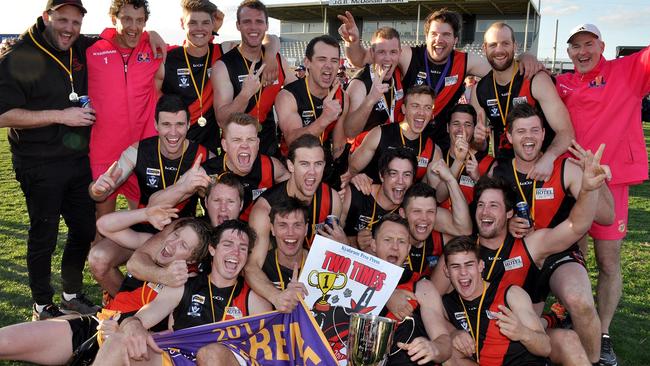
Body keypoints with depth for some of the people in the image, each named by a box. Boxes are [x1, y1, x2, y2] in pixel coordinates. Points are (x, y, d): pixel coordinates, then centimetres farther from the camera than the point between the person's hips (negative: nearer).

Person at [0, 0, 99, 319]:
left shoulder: (82, 49, 7)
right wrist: (61, 116, -20)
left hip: (80, 159, 6)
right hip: (40, 167, -6)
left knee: (85, 228, 13)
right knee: (44, 236, 5)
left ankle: (72, 294, 33)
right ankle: (42, 305, 23)